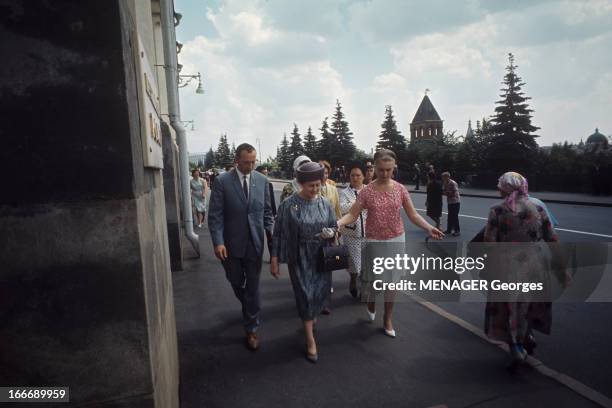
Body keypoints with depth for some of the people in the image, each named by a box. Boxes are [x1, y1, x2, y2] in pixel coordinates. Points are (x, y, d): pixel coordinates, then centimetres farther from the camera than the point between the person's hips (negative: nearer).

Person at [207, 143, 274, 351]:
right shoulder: (222, 181, -8)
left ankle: (251, 329, 19)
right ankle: (249, 308, 48)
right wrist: (218, 242, -16)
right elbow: (215, 214, -8)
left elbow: (267, 211, 7)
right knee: (236, 282, 17)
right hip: (231, 243, 0)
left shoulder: (262, 180, 0)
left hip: (255, 242, 1)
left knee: (253, 286, 5)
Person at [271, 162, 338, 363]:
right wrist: (274, 260, -6)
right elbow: (279, 233, -7)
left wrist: (331, 233, -14)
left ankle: (311, 315, 49)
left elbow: (333, 227, 10)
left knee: (320, 291, 13)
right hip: (299, 258, -3)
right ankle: (310, 339, 18)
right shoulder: (288, 205, -12)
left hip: (321, 257, 4)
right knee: (305, 294, 2)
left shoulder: (325, 204, -1)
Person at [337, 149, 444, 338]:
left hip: (397, 240, 2)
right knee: (372, 277, 6)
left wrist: (429, 228, -18)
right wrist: (337, 223, -29)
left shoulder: (400, 189, -4)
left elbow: (413, 214, -2)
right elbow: (352, 215, -10)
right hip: (374, 241, -2)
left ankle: (388, 317, 27)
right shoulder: (367, 191, -10)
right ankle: (371, 303, 40)